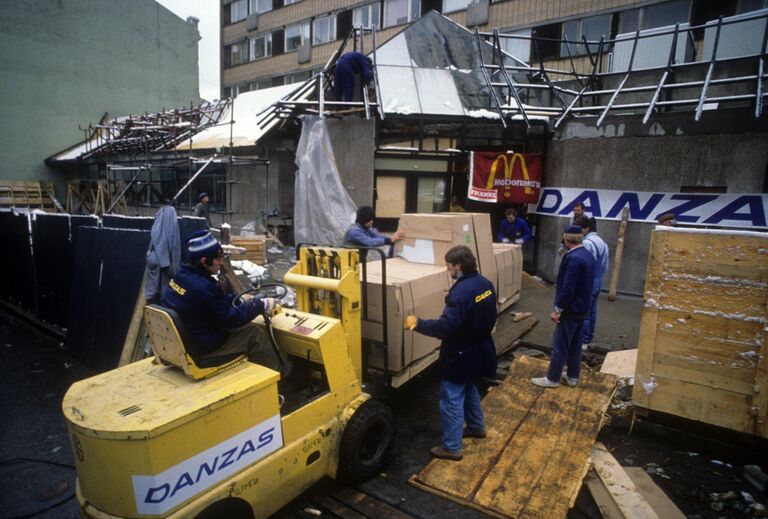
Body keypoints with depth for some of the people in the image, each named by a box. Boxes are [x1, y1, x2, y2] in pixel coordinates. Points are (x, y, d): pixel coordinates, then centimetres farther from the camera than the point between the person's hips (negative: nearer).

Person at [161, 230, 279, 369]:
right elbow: (230, 319, -19)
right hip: (201, 350, -9)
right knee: (252, 333, 3)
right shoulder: (204, 287, -29)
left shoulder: (182, 275, -1)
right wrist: (261, 305, -9)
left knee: (247, 328, 15)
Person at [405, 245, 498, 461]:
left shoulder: (461, 292, -29)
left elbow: (445, 327, -32)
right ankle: (476, 427, 46)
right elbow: (489, 317, 12)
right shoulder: (485, 284, 0)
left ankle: (451, 448, 15)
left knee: (451, 400, 4)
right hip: (479, 349, 9)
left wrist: (418, 323, -21)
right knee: (469, 389, 29)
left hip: (461, 355, -9)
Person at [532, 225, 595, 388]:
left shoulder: (573, 258, -23)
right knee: (575, 344, 18)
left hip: (571, 309, -9)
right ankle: (572, 377, 29)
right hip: (582, 308, 10)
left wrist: (558, 309, -18)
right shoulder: (588, 255, 7)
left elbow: (568, 287, -26)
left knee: (559, 345, 2)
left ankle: (552, 378, 12)